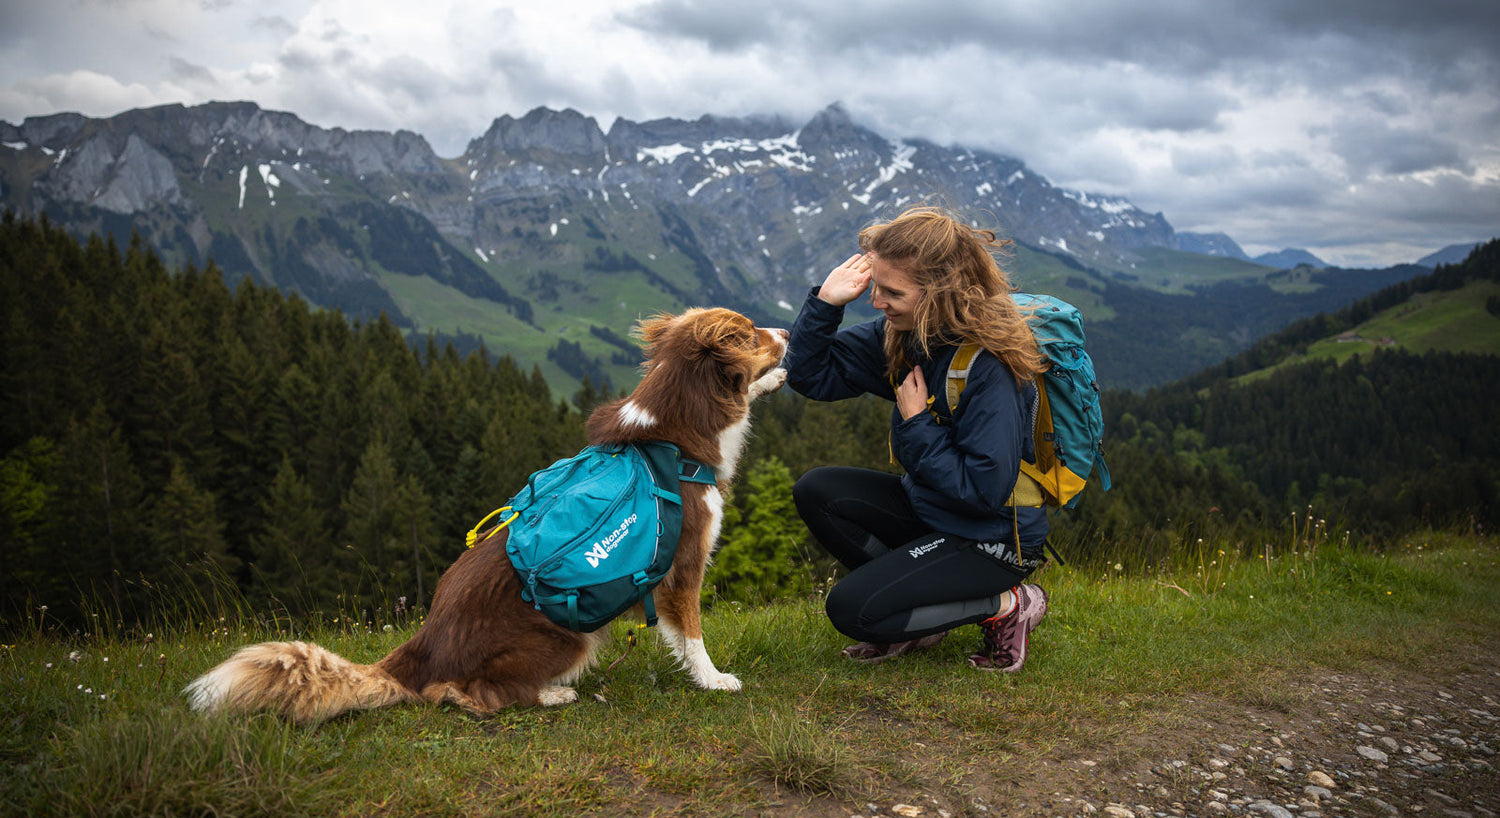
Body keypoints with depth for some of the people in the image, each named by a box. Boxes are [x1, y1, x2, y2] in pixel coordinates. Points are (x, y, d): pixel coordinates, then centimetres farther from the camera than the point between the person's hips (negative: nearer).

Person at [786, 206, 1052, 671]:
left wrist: (916, 424, -22)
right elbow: (810, 375, 1)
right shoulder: (900, 334, -4)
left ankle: (1007, 605, -1)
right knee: (816, 491, -4)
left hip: (993, 541, -8)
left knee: (851, 610, -17)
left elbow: (982, 491, -29)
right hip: (929, 507, 8)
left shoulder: (991, 367, -28)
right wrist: (826, 301, -13)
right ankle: (918, 614, 6)